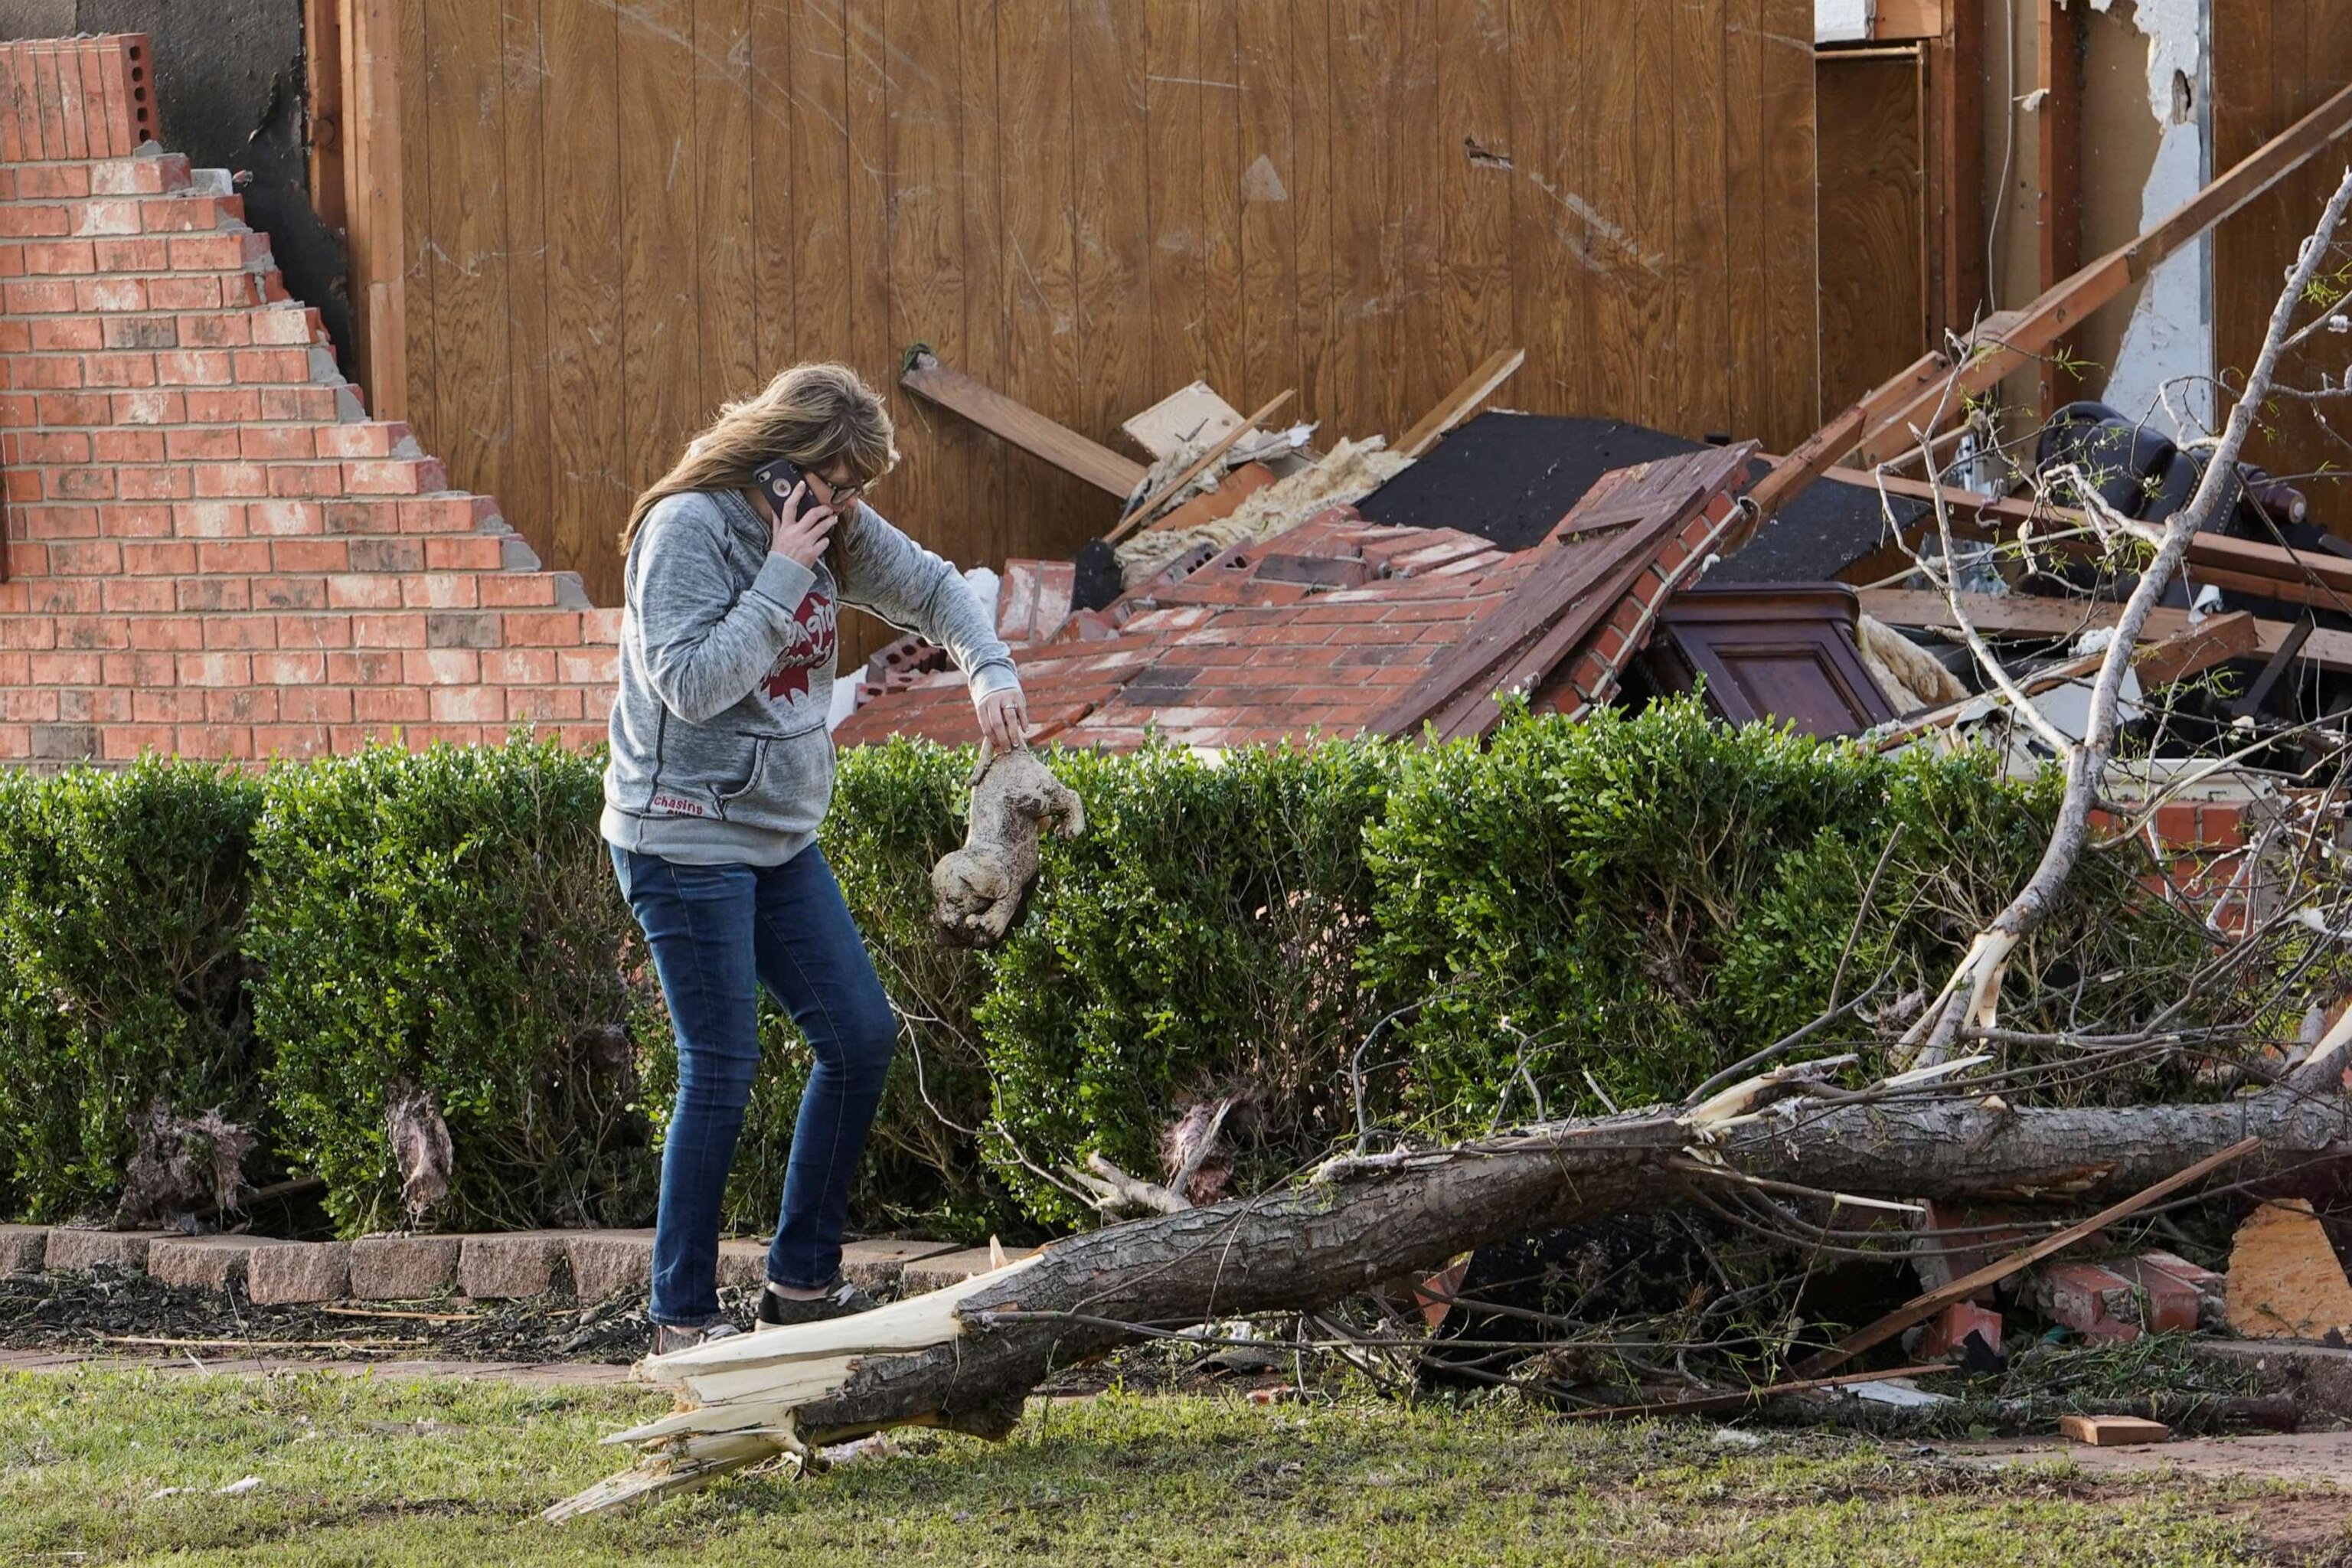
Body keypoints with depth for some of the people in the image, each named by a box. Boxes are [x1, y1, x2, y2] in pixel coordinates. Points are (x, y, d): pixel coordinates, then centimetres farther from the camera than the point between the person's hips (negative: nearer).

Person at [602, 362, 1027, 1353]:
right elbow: (691, 684, -24)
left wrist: (989, 671, -3)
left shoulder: (833, 527, 4)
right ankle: (681, 1317, 1)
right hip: (686, 840, -8)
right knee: (721, 1072, -7)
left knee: (862, 1037, 7)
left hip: (781, 838, 8)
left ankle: (803, 1280, 19)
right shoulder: (688, 528, -18)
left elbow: (929, 587, 16)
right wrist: (782, 576, -23)